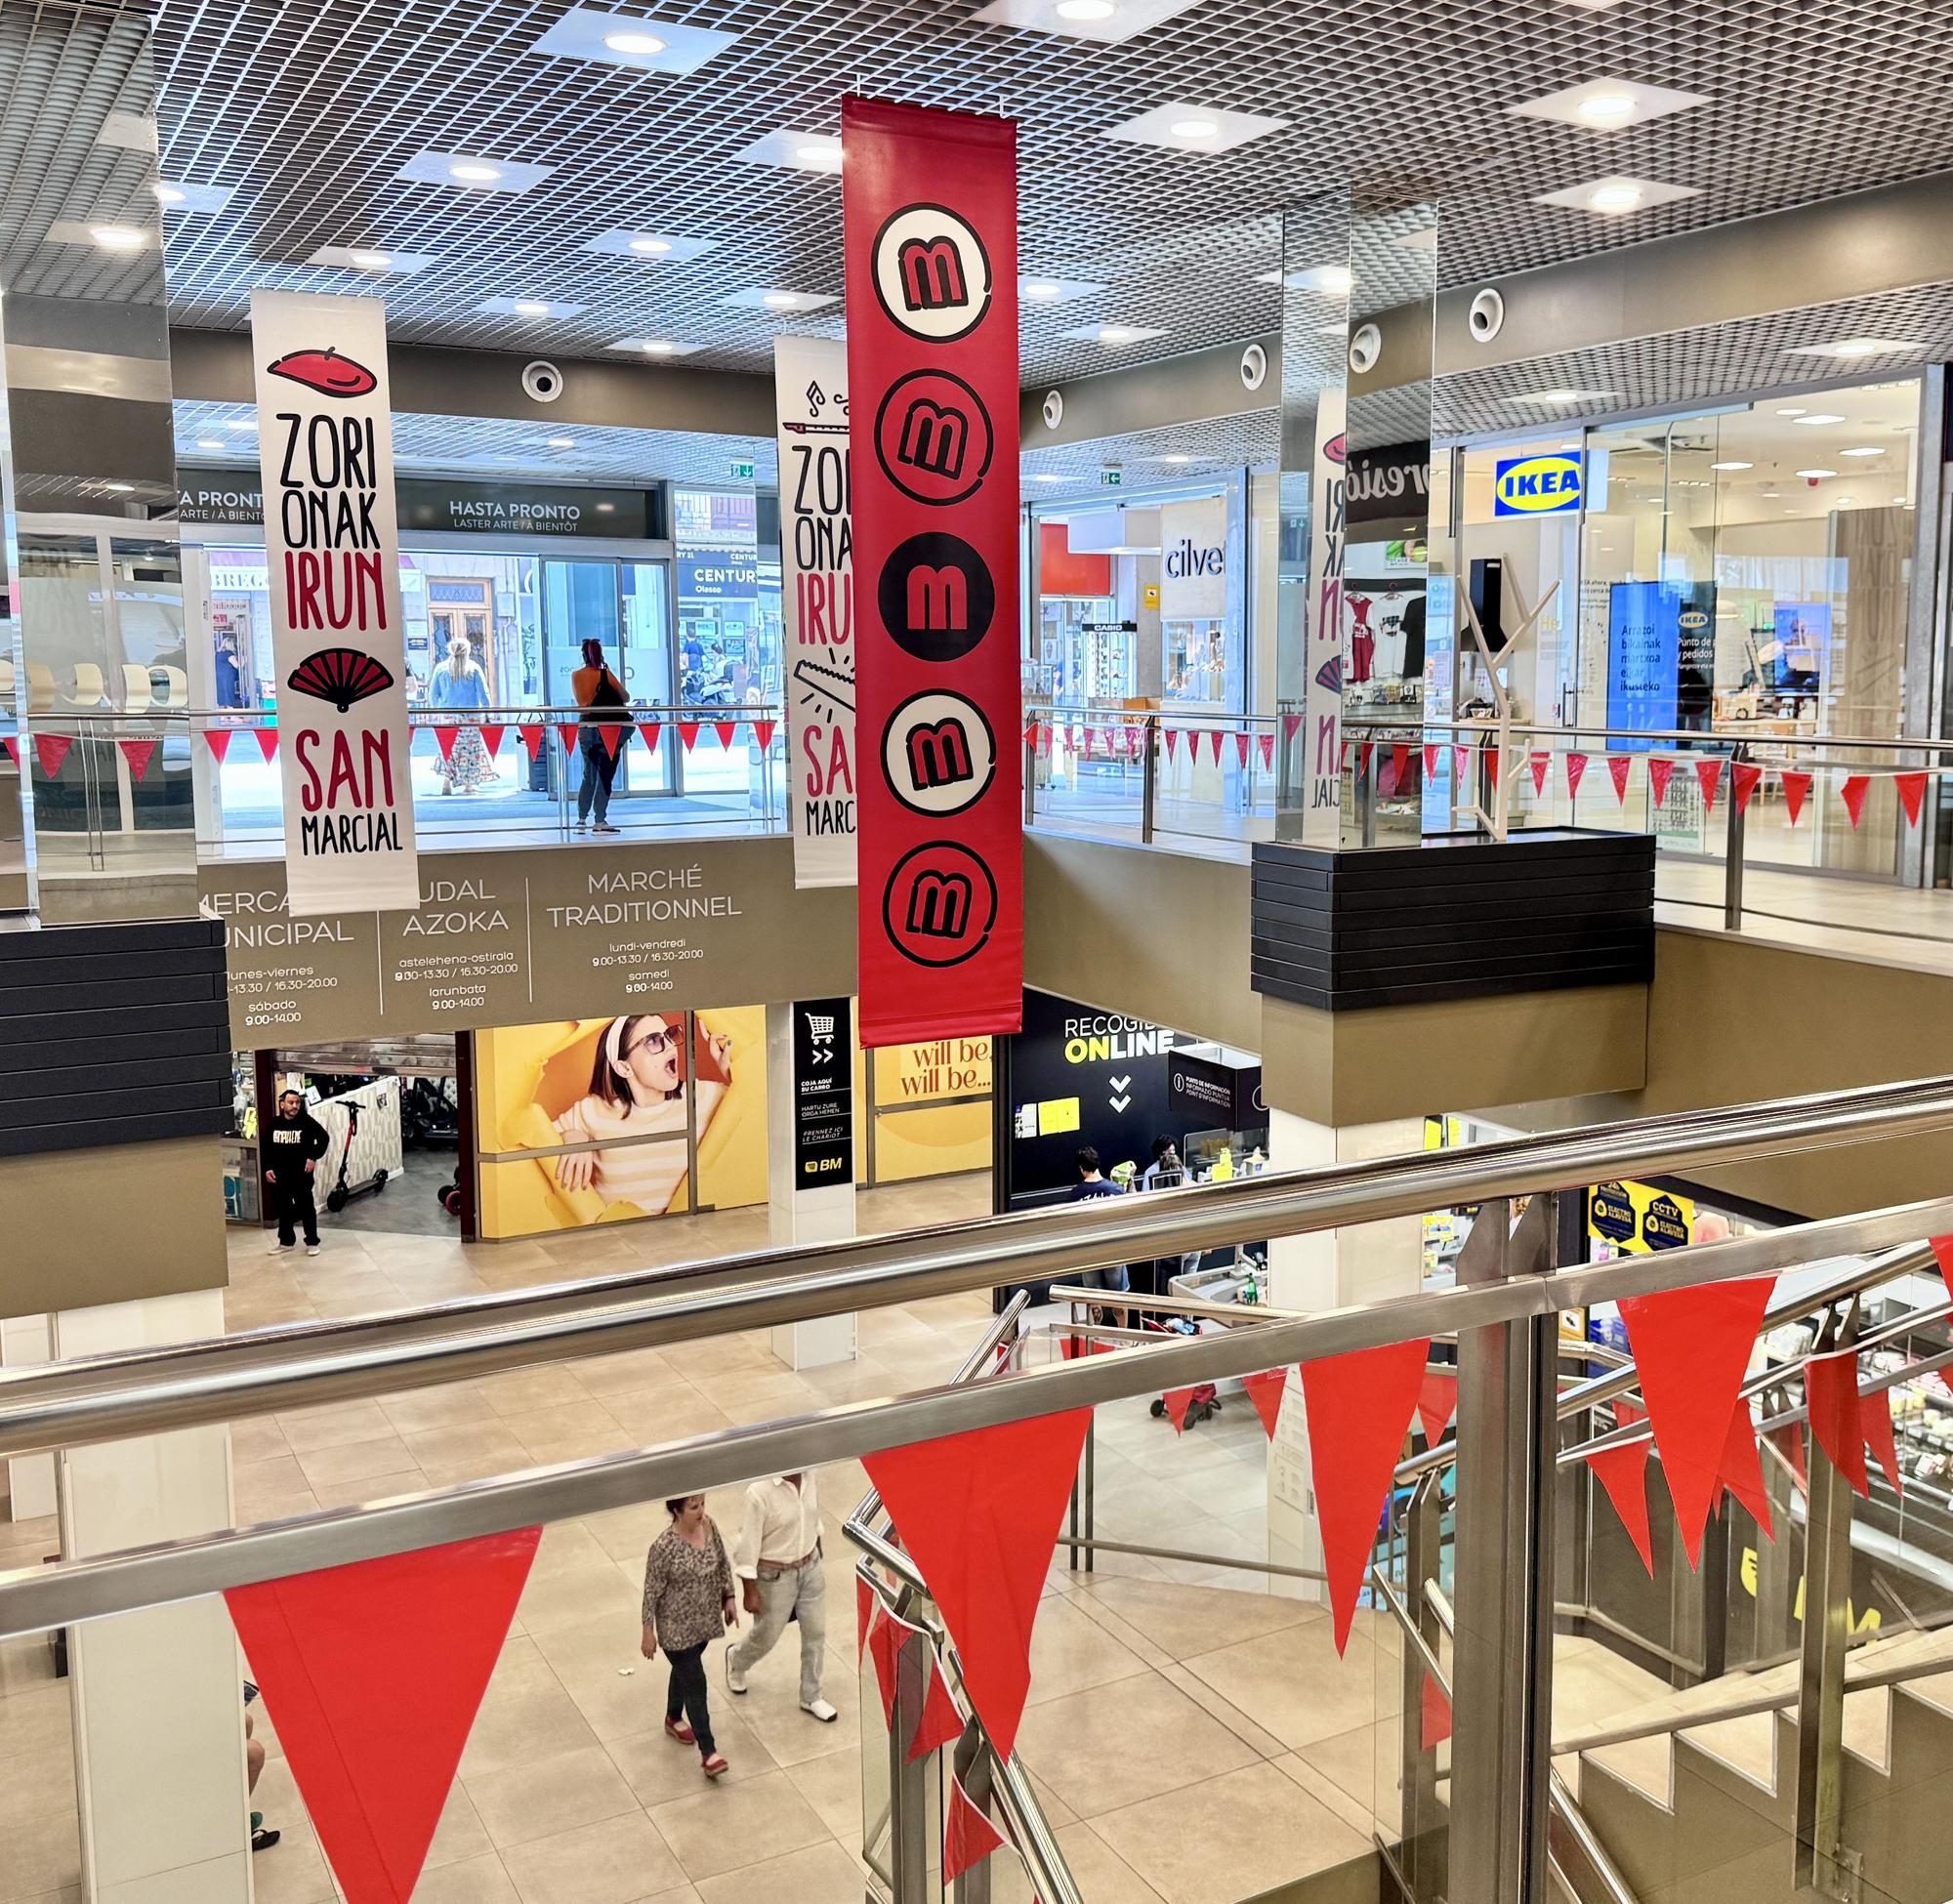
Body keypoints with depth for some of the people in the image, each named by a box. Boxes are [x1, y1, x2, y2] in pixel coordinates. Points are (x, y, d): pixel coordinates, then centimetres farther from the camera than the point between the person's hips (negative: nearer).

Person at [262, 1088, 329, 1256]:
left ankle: (312, 1242, 12)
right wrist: (267, 1168, 2)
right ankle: (286, 1241, 29)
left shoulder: (307, 1121, -8)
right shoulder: (274, 1124, 2)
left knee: (306, 1208, 3)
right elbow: (266, 1148, 10)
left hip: (301, 1174, -4)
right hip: (279, 1175, 4)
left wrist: (314, 1157, -10)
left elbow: (324, 1138, -4)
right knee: (283, 1208, 14)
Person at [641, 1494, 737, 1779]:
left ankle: (674, 1719, 50)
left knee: (685, 1670, 27)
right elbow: (652, 1591, -18)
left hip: (705, 1620, 6)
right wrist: (648, 1632, -12)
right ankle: (708, 1752, 8)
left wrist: (729, 1597, 8)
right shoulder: (664, 1547, -28)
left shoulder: (709, 1526, -10)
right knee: (695, 1685, -1)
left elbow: (723, 1563, 6)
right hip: (677, 1629, -6)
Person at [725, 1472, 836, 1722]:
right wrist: (750, 1592, -16)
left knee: (816, 1633, 14)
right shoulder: (760, 1492, -30)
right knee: (767, 1637, 16)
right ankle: (736, 1660, 50)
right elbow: (747, 1545, -21)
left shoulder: (807, 1476, -11)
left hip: (810, 1567, 5)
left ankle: (811, 1698, 35)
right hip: (775, 1576, -5)